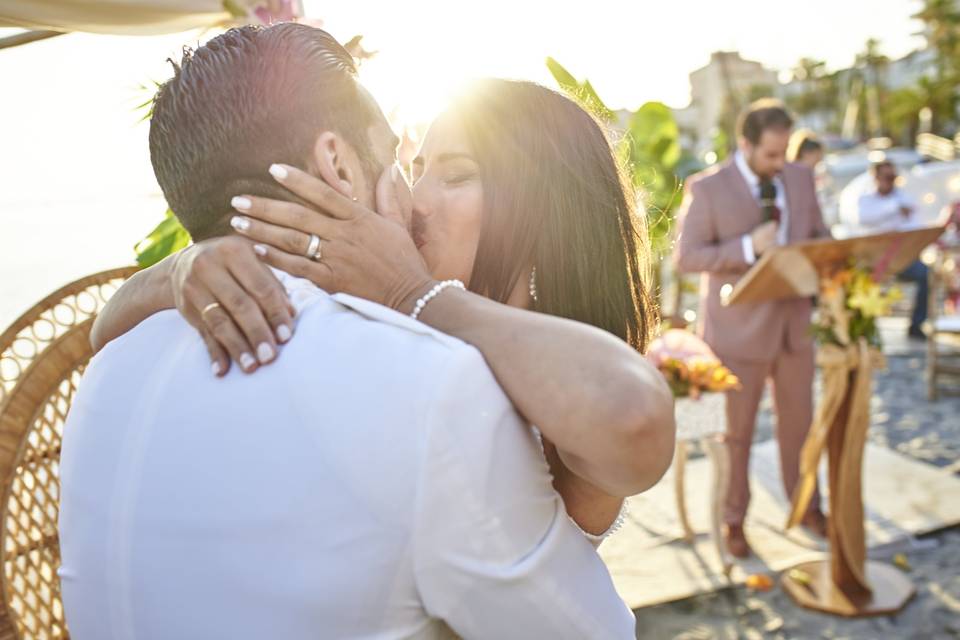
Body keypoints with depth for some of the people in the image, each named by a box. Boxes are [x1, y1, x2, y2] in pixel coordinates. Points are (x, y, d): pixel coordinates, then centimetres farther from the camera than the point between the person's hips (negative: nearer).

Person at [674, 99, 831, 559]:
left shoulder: (800, 178, 5)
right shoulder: (706, 188, -12)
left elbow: (819, 235, 14)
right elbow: (686, 257, -15)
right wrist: (748, 247, -27)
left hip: (794, 320, 5)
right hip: (738, 328, -4)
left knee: (798, 421, 16)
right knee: (737, 431, 8)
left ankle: (805, 505, 37)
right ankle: (734, 519, 26)